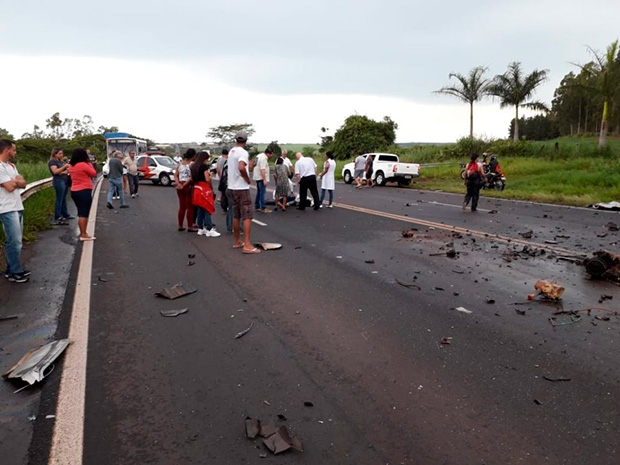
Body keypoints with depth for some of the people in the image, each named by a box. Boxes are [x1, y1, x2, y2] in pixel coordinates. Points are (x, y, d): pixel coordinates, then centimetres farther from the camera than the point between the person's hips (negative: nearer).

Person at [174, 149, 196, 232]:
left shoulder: (180, 163, 10)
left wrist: (178, 184, -6)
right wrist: (184, 185, -13)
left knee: (181, 207, 14)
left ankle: (180, 226, 19)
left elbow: (175, 175, 5)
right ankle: (190, 227, 4)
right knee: (190, 207, 2)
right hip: (188, 186, -6)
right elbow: (191, 177, -20)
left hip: (180, 186, 7)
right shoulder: (192, 164, -11)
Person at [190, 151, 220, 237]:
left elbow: (192, 179, 14)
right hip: (204, 189, -8)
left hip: (197, 189, 8)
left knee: (200, 210, 12)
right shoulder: (204, 166, -11)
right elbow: (207, 179, -14)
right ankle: (209, 230, -6)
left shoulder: (194, 166, 12)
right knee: (207, 210, -5)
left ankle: (200, 229, 17)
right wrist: (210, 176, 4)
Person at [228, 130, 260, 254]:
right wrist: (248, 179, -18)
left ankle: (237, 242, 22)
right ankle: (247, 245, -12)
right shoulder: (243, 152, -16)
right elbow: (241, 167, -33)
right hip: (242, 188, -9)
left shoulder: (231, 151, 11)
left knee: (236, 215, 14)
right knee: (247, 216, -8)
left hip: (232, 186, 9)